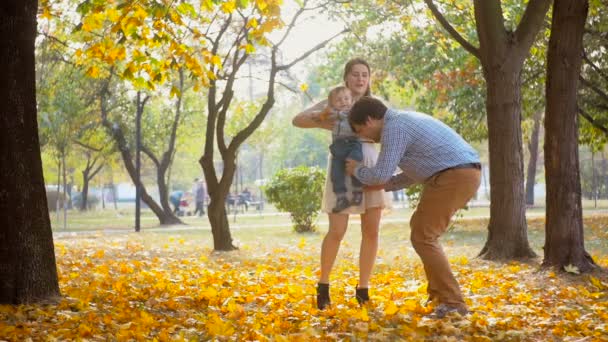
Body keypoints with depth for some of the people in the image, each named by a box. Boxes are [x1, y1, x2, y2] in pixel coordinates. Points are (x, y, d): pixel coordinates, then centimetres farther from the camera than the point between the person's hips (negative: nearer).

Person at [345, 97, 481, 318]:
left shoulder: (393, 128, -10)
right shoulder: (405, 123, 23)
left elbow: (381, 175, -11)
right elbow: (418, 172, 30)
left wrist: (358, 170, 9)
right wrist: (385, 184, 28)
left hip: (453, 178, -10)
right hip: (464, 175, 10)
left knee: (422, 238, -4)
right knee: (420, 228, 20)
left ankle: (452, 302, -7)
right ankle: (439, 292, 19)